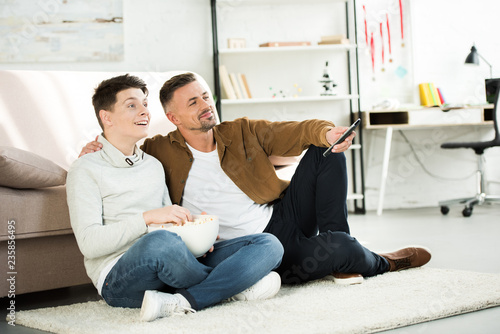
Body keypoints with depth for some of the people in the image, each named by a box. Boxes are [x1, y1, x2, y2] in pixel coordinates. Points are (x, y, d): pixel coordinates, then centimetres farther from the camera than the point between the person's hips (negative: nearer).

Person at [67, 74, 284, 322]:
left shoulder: (154, 165, 22)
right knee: (160, 241, -42)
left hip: (169, 271, 7)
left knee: (269, 245, -10)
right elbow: (89, 243, -10)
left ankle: (179, 303, -29)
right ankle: (232, 287, -13)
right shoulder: (86, 170, 0)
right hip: (119, 279, -6)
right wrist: (148, 217, -18)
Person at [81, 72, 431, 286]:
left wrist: (325, 132, -23)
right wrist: (95, 150, -13)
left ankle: (340, 259, -7)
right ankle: (381, 263, 12)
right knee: (338, 249, -29)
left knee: (326, 152, -13)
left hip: (283, 216, 5)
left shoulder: (243, 132, 5)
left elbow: (293, 132, -1)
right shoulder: (162, 151, -3)